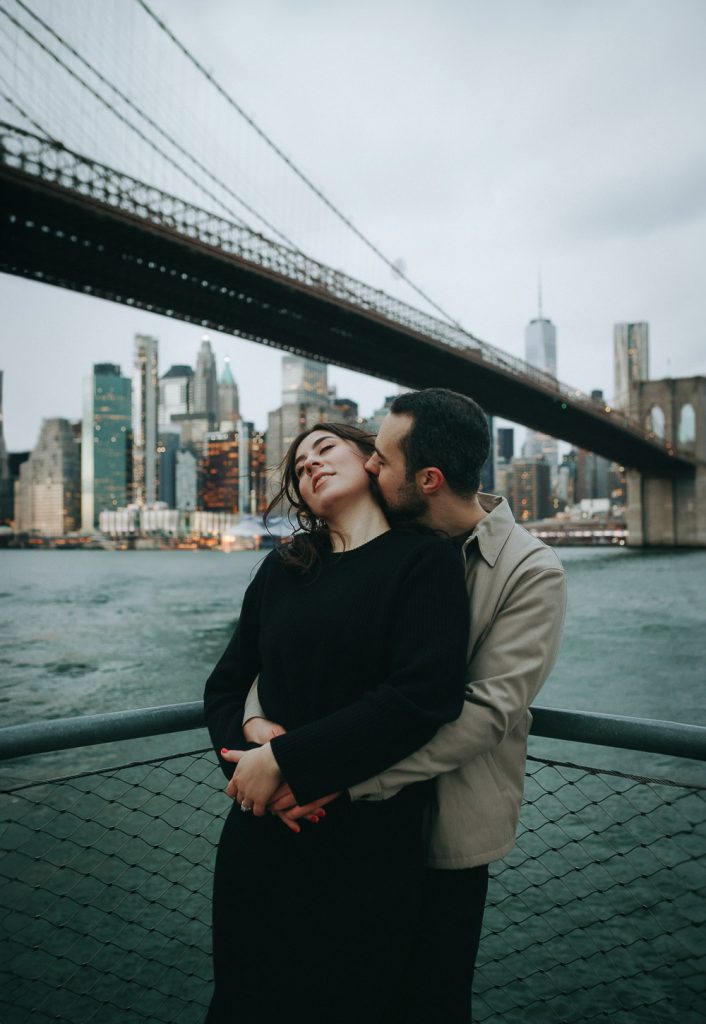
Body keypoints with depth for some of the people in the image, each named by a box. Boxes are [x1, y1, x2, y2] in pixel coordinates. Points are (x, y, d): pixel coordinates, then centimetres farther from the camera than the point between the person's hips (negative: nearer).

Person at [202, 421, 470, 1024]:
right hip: (261, 833, 4)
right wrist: (247, 753, -11)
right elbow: (225, 686, 10)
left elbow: (422, 697, -19)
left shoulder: (424, 560, -8)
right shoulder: (282, 569, 7)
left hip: (370, 845, -4)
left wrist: (287, 760, -18)